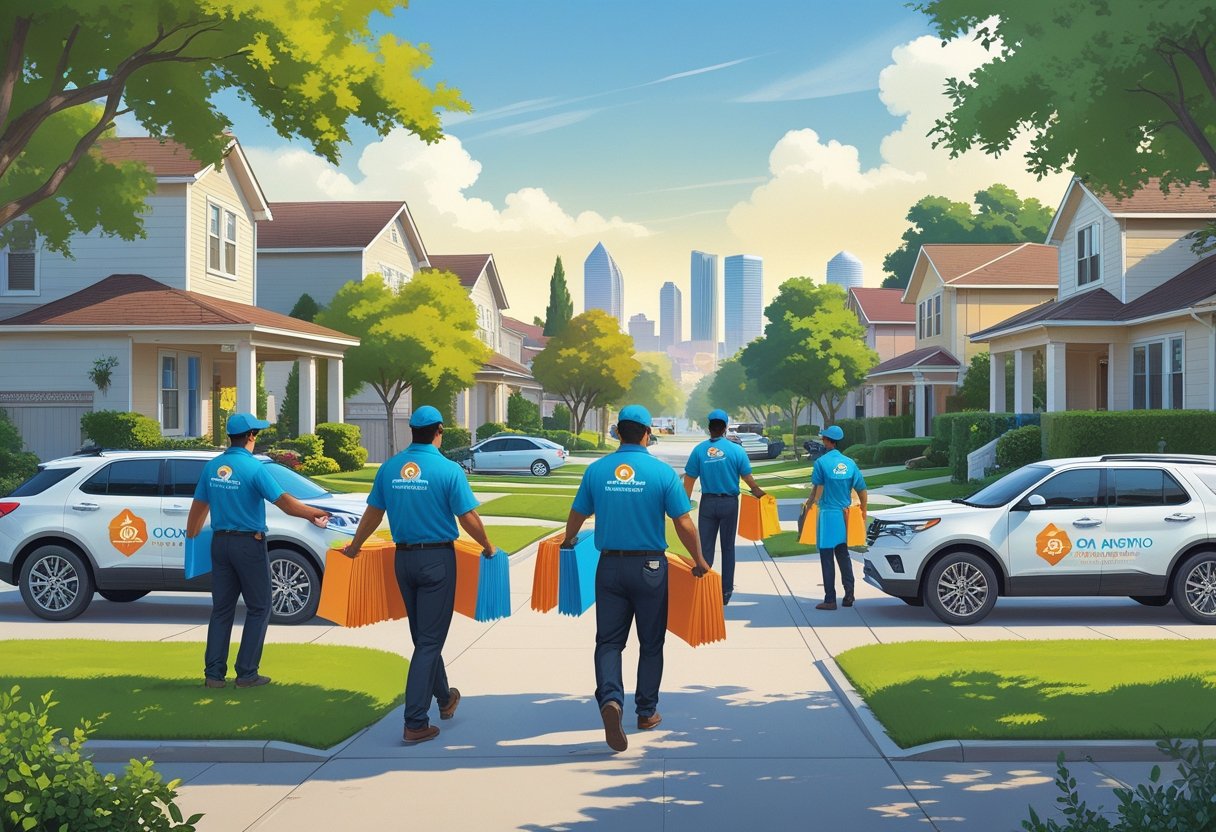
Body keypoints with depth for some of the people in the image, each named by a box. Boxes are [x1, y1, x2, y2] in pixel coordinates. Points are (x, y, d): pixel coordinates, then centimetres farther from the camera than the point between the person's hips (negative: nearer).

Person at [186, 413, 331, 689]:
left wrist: (191, 536, 26)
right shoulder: (253, 467, -14)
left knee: (221, 609, 11)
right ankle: (247, 673, 3)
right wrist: (313, 514, -5)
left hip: (220, 543, 6)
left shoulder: (212, 467, 5)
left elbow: (198, 506, 12)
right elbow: (284, 502, -17)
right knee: (258, 609, 4)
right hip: (249, 544, -6)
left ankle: (214, 673, 10)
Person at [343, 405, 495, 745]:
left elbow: (373, 513, 9)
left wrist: (355, 546, 25)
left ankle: (444, 698, 38)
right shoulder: (448, 469, -13)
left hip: (403, 558, 5)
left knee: (422, 636, 20)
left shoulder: (390, 468, 1)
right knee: (430, 640, 0)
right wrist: (487, 547, 7)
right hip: (437, 558, -5)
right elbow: (468, 519, -11)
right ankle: (415, 724, -1)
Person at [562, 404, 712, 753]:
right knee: (651, 643, 14)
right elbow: (684, 524, -9)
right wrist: (699, 561, 5)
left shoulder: (596, 470, -1)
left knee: (609, 640, 6)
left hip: (610, 566, 2)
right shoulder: (662, 472, -9)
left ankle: (610, 698, -19)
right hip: (649, 567, -1)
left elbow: (577, 515, 10)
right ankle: (646, 711, 23)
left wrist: (568, 540, 32)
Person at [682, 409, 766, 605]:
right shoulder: (736, 450, -7)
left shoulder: (699, 450, -4)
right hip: (729, 502, 0)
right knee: (728, 548, 10)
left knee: (705, 547, 5)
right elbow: (748, 477, -3)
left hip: (708, 502, 0)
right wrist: (757, 491, 16)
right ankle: (726, 592, 15)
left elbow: (689, 480, -3)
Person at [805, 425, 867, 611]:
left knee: (827, 557, -1)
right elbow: (861, 489, 6)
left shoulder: (822, 462, -10)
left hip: (828, 513, -5)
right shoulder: (849, 463, 4)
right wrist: (863, 510, 20)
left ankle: (830, 599, 0)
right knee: (843, 555, 16)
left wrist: (809, 505, 2)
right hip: (845, 514, 5)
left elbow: (817, 489, -13)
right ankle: (849, 594, 13)